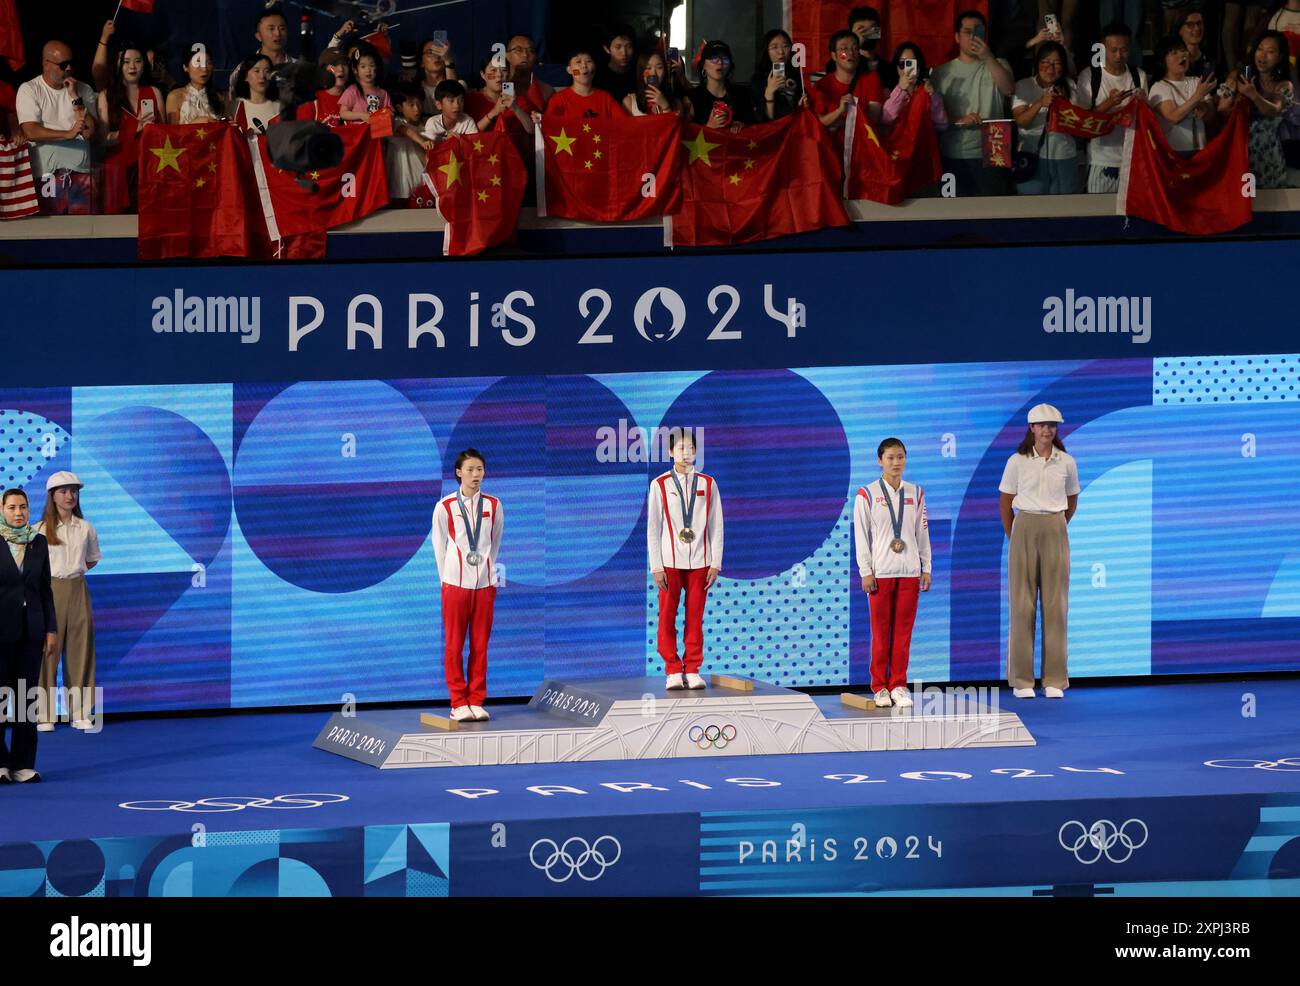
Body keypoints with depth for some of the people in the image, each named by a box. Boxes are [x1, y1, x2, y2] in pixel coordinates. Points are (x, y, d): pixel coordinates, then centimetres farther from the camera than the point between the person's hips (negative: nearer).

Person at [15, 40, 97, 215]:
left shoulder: (83, 90, 11)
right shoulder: (29, 90, 2)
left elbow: (89, 131, 0)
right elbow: (31, 132, -11)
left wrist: (75, 97, -6)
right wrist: (69, 134, -18)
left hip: (81, 174, 3)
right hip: (46, 175, -3)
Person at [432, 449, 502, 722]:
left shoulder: (493, 506, 3)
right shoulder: (445, 507, -3)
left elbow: (495, 543, 11)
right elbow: (439, 546, 4)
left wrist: (488, 572, 10)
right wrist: (447, 578, 5)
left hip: (485, 584, 2)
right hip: (455, 583, -2)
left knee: (480, 645, 4)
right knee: (454, 645, 0)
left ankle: (476, 701, 9)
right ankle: (458, 702, 4)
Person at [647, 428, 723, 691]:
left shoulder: (708, 485, 6)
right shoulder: (660, 485, 1)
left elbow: (716, 527, 7)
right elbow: (653, 528, 1)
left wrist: (715, 564, 1)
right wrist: (656, 566, -4)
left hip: (699, 562, 1)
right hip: (670, 562, -1)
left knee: (695, 618, 2)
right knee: (667, 617, -1)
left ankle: (693, 670, 8)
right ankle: (673, 670, 6)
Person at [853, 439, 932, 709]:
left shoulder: (915, 494, 9)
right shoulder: (867, 495, 0)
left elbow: (922, 533, 12)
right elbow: (861, 535, -2)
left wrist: (926, 568, 8)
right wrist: (866, 572, -6)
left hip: (909, 572, 3)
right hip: (881, 572, -3)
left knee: (903, 631, 2)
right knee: (881, 631, 0)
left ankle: (898, 685, 8)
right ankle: (880, 687, 7)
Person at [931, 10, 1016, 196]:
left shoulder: (998, 66, 9)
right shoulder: (942, 73, 8)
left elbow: (1008, 89, -12)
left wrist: (988, 58, -23)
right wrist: (958, 121, -16)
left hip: (989, 155, 0)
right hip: (952, 157, 0)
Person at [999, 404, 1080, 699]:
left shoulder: (1066, 462, 4)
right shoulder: (1017, 461, 0)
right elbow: (1005, 503, 7)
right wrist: (1013, 537, 7)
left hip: (1055, 532, 2)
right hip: (1025, 530, -2)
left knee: (1056, 604, 1)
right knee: (1022, 604, -1)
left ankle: (1054, 680, 5)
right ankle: (1021, 681, 2)